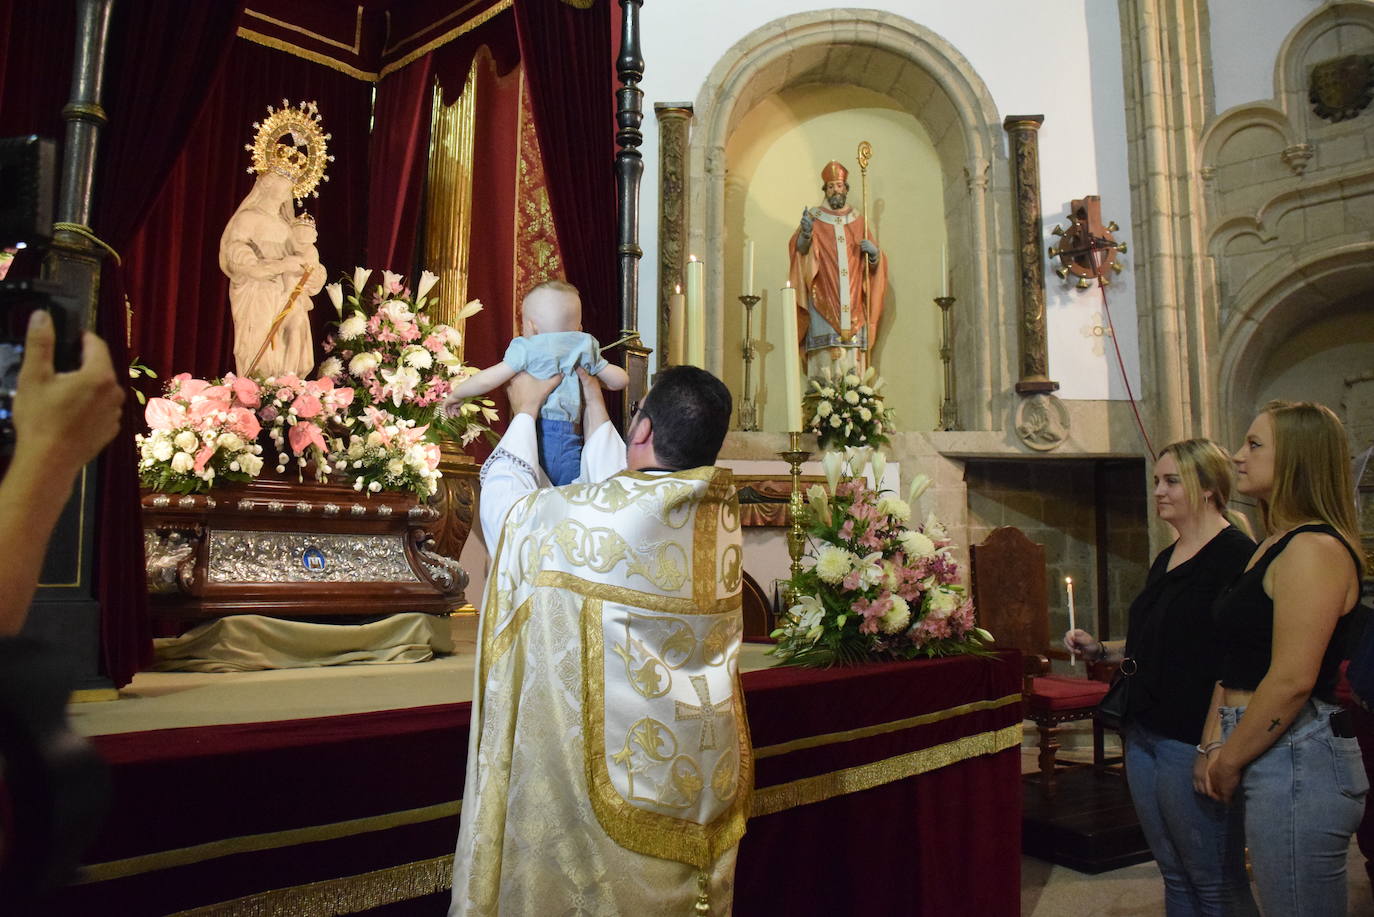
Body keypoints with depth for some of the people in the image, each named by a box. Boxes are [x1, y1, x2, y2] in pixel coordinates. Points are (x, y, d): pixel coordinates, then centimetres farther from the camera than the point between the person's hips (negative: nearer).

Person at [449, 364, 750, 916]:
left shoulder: (585, 516, -22)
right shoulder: (722, 513, -6)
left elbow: (505, 504, 0)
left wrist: (524, 411, 13)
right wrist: (594, 405, 25)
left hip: (611, 763, -5)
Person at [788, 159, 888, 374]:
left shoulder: (857, 221, 18)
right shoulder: (814, 217, 10)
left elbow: (874, 262, 17)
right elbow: (800, 248, -5)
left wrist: (873, 253, -5)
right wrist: (805, 234, -26)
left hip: (853, 304, 3)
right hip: (823, 301, -2)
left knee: (853, 356, -6)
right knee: (826, 356, -14)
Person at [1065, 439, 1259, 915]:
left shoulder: (1235, 554, -12)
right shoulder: (1166, 559, 15)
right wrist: (1100, 649, 9)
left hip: (1193, 740, -9)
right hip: (1145, 734, 9)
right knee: (1175, 876, 17)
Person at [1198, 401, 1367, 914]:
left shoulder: (1315, 549, -16)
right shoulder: (1273, 546, 16)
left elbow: (1291, 680, -22)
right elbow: (1237, 663, 15)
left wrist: (1229, 762, -11)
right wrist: (1215, 746, 6)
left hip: (1297, 761, -10)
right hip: (1266, 759, 10)